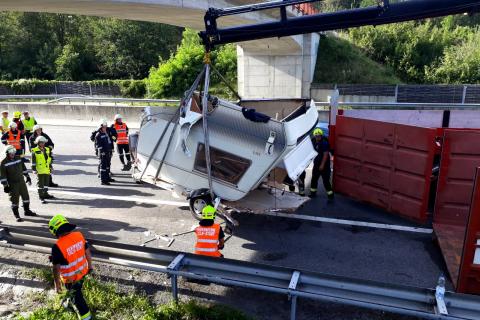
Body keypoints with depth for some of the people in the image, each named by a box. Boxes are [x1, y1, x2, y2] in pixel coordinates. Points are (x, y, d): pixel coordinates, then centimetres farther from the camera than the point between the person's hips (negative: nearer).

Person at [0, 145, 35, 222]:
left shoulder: (18, 158, 2)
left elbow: (23, 168, 15)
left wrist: (27, 177, 18)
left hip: (21, 181, 5)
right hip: (12, 184, -5)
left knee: (26, 196, 13)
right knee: (15, 199, -1)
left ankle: (27, 211, 31)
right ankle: (17, 215, 11)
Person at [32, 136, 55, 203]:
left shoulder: (47, 150, 9)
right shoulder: (35, 151, -8)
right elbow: (33, 162, -8)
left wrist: (50, 167, 20)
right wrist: (34, 169, -10)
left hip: (47, 170, 6)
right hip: (40, 171, -6)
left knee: (46, 182, 16)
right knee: (40, 184, 1)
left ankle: (45, 194, 30)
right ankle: (41, 196, 7)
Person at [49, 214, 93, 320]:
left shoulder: (58, 247, -30)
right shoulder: (79, 236, -14)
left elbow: (56, 269, -22)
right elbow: (87, 252, -1)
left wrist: (57, 284, -8)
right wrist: (90, 265, 14)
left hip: (70, 278, -5)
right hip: (82, 272, 5)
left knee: (76, 296, 18)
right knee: (77, 290, 32)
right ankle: (72, 302, 59)